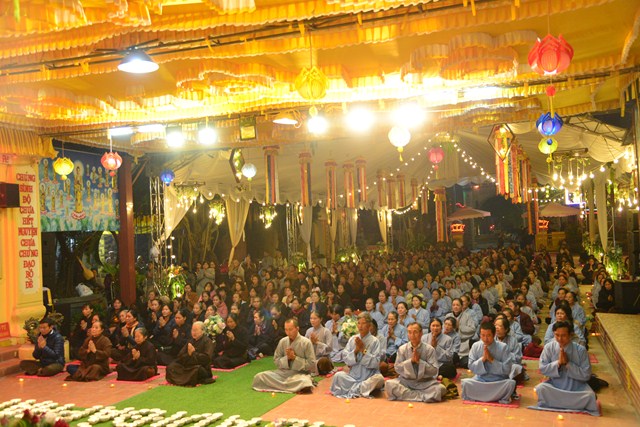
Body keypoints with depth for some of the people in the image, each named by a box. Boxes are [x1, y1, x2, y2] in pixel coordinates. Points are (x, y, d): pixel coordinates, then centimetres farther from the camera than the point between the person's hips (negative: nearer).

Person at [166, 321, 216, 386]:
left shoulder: (207, 341, -5)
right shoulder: (191, 340, 15)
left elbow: (207, 358, -18)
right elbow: (180, 356, 11)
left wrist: (193, 353, -10)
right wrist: (188, 354, -11)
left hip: (203, 368, -7)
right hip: (188, 367, 7)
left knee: (196, 370, -41)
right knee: (170, 367, -10)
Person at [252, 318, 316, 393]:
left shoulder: (306, 343, -7)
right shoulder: (282, 341, 4)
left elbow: (311, 364, -8)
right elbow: (276, 360, 8)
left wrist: (294, 358, -14)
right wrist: (287, 358, -11)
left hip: (300, 373, -4)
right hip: (283, 372, 4)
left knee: (305, 384, -40)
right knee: (259, 377, -16)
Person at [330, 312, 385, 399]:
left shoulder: (374, 341, -3)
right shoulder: (352, 339, 5)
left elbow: (375, 363, -10)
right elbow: (347, 360, 0)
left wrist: (363, 349, -14)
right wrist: (356, 350, -13)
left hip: (369, 376, -2)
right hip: (353, 375, 2)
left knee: (379, 378, -32)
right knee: (338, 375, -24)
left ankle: (355, 389, -17)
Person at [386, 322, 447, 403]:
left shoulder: (429, 349, -3)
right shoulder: (402, 349, 1)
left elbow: (434, 370, -7)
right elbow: (397, 368, -2)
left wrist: (419, 361, -18)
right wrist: (411, 361, -15)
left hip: (425, 382, -1)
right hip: (406, 381, 2)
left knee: (440, 389, -30)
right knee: (389, 384, -27)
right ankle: (423, 396, -19)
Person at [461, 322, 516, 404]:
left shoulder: (503, 347, -7)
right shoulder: (475, 346, -1)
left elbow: (507, 369, -10)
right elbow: (471, 367, -2)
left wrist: (491, 359, -19)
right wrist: (483, 358, -16)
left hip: (499, 380, -1)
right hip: (481, 379, 1)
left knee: (511, 383, -32)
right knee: (465, 382, -27)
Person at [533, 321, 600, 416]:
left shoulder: (580, 350, -11)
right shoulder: (549, 347, -6)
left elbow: (586, 375, -12)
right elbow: (542, 369, -7)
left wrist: (568, 364, -21)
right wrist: (558, 363, -21)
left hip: (577, 388, -1)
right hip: (555, 386, 1)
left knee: (590, 395, -30)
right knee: (540, 388, -28)